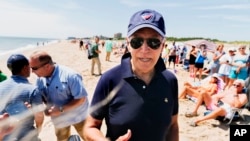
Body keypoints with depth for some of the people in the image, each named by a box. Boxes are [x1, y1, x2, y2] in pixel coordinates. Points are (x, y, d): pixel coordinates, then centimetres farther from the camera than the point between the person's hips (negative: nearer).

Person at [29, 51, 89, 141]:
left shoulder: (70, 75, -28)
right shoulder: (40, 80, -8)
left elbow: (81, 99, -25)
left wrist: (61, 109, -30)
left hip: (77, 116, -5)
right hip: (59, 119, 5)